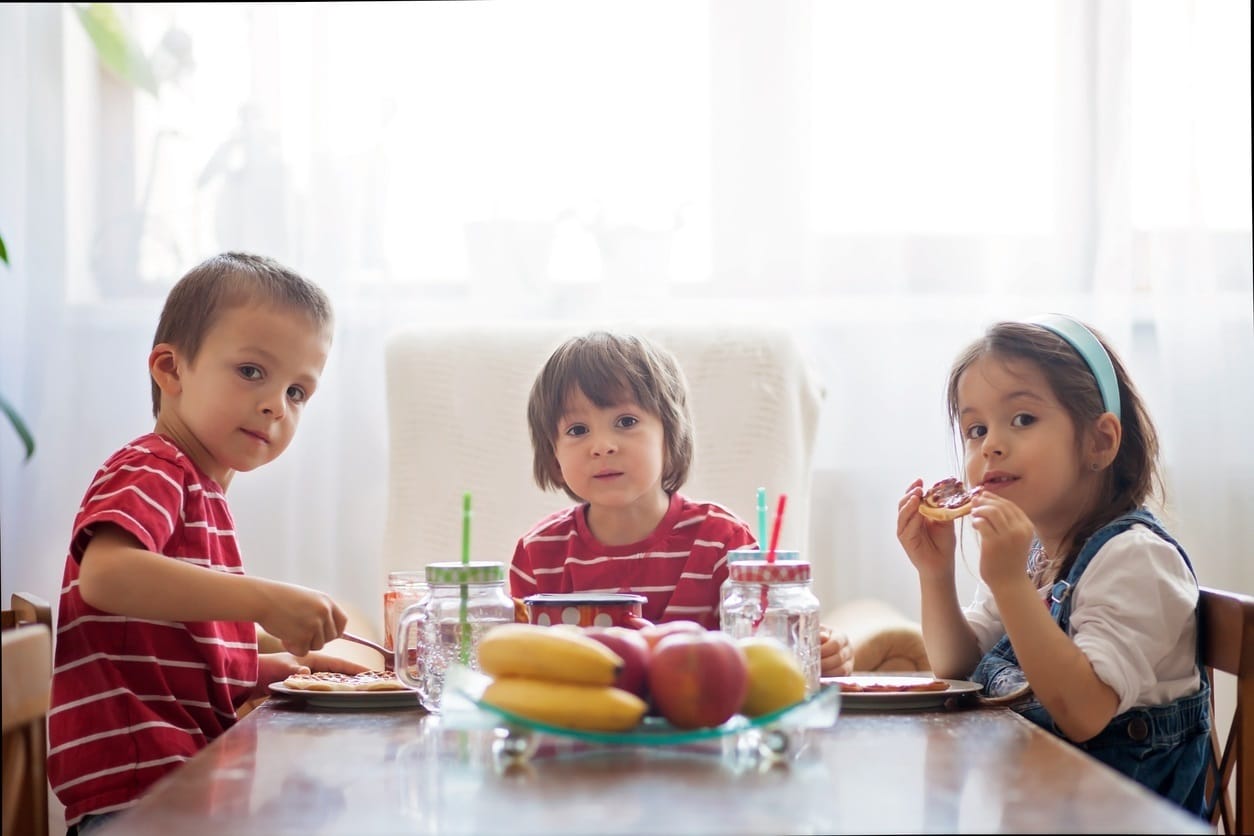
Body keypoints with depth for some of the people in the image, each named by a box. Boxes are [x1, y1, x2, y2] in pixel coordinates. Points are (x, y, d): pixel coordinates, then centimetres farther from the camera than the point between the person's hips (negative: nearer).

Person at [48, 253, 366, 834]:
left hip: (188, 778, 10)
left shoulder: (202, 491, 22)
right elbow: (104, 573, -30)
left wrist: (275, 668, 16)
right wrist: (262, 601, -32)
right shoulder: (152, 471, -7)